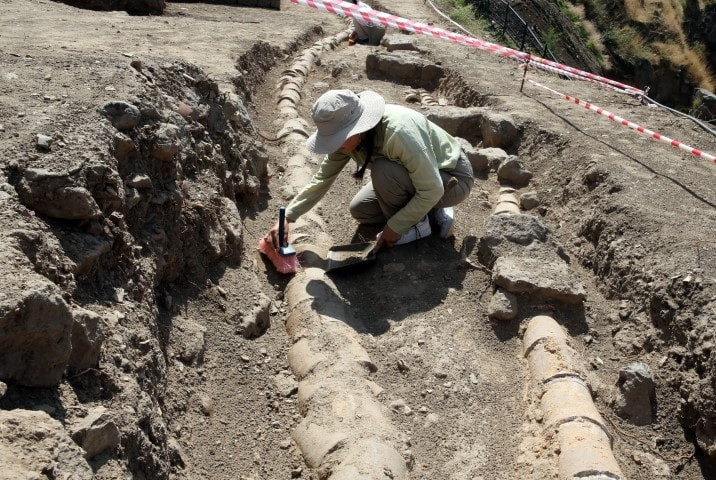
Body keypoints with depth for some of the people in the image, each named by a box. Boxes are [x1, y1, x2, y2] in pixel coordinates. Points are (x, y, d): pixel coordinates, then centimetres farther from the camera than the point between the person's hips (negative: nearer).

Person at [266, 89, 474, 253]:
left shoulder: (398, 132, -39)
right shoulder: (347, 133, -16)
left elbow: (432, 190, -33)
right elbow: (322, 178, -7)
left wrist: (395, 227, -25)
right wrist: (287, 218, -14)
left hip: (453, 180, -8)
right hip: (417, 174, 8)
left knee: (382, 170, -31)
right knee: (359, 210, 1)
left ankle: (417, 224, -7)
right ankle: (432, 210, 8)